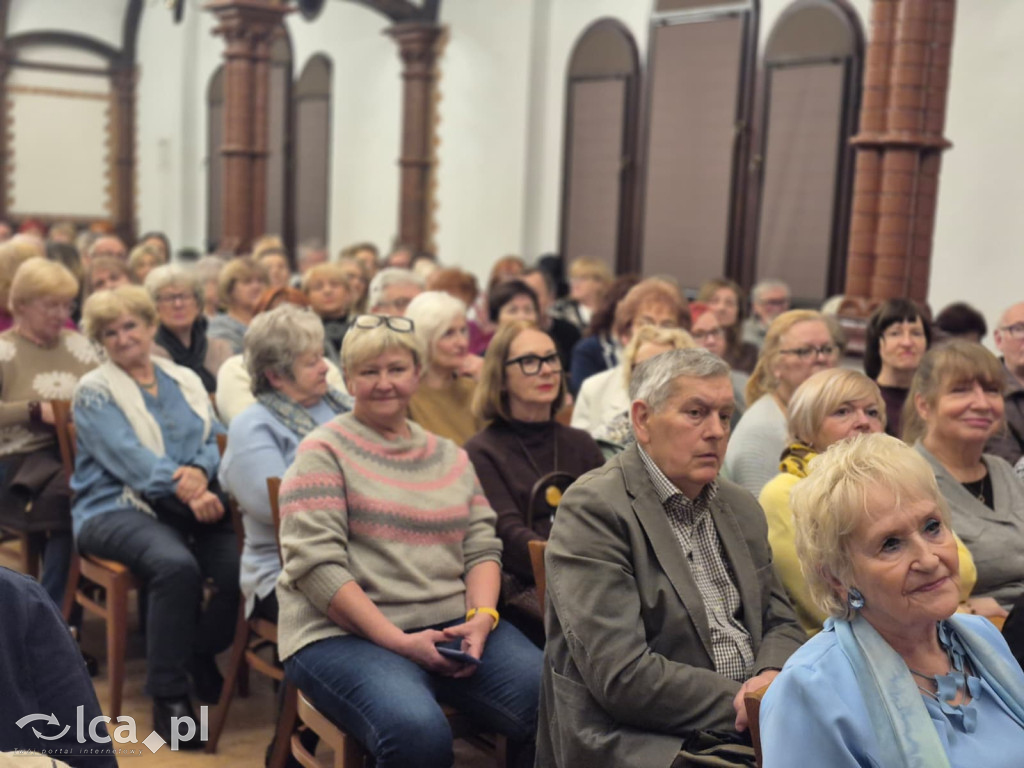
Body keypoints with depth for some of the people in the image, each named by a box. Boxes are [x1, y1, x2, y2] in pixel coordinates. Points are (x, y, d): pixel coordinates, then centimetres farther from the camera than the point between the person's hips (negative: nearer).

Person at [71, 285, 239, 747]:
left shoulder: (185, 382, 18)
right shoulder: (95, 391, 4)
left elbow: (211, 442, 9)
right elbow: (128, 457, -11)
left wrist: (200, 472, -16)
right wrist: (183, 490, -26)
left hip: (189, 504, 4)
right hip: (116, 507, -4)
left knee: (239, 563, -26)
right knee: (175, 565, -36)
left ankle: (203, 657, 2)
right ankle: (168, 694, -23)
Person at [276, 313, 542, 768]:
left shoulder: (450, 456, 17)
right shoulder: (324, 452, 0)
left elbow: (482, 547, 12)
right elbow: (316, 563, -10)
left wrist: (481, 617, -9)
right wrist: (397, 640, -17)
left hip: (452, 623, 5)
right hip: (345, 633, -4)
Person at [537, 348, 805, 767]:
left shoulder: (741, 508, 13)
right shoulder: (592, 508, -12)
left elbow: (780, 622, 16)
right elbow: (621, 677, -19)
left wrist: (772, 677, -7)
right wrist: (744, 704, -15)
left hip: (749, 722, 8)